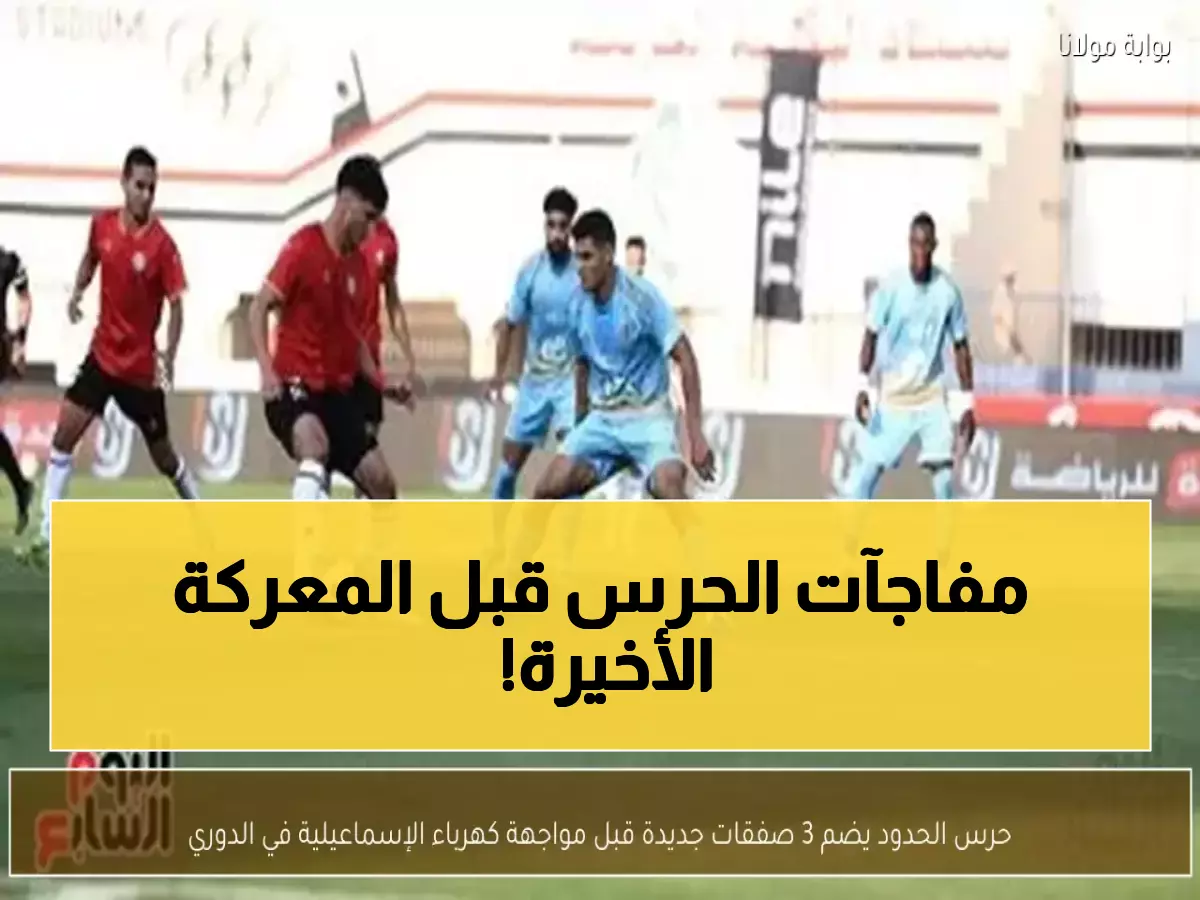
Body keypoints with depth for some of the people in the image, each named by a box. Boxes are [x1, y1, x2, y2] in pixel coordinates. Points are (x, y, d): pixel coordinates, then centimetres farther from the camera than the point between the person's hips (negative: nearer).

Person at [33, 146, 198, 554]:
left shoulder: (162, 244, -17)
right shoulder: (102, 225, -4)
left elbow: (176, 304, -15)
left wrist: (169, 357, -29)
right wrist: (77, 293, 0)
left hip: (141, 366, -4)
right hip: (102, 354, 4)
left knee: (162, 455, 8)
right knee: (64, 432, -9)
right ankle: (48, 531, -7)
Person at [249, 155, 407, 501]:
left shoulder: (359, 264, 11)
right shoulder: (303, 247, -10)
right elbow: (259, 308, -11)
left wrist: (381, 383, 14)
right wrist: (267, 369, -23)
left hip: (339, 391, 8)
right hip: (295, 384, -8)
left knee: (382, 483, 4)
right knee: (315, 446, -38)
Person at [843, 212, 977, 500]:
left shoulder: (948, 291, -6)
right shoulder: (890, 288, -11)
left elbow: (961, 347, 3)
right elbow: (871, 337, -7)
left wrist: (969, 404, 2)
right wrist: (863, 385, -20)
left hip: (932, 398, 1)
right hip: (892, 400, -1)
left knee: (944, 473, -7)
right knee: (868, 471, -4)